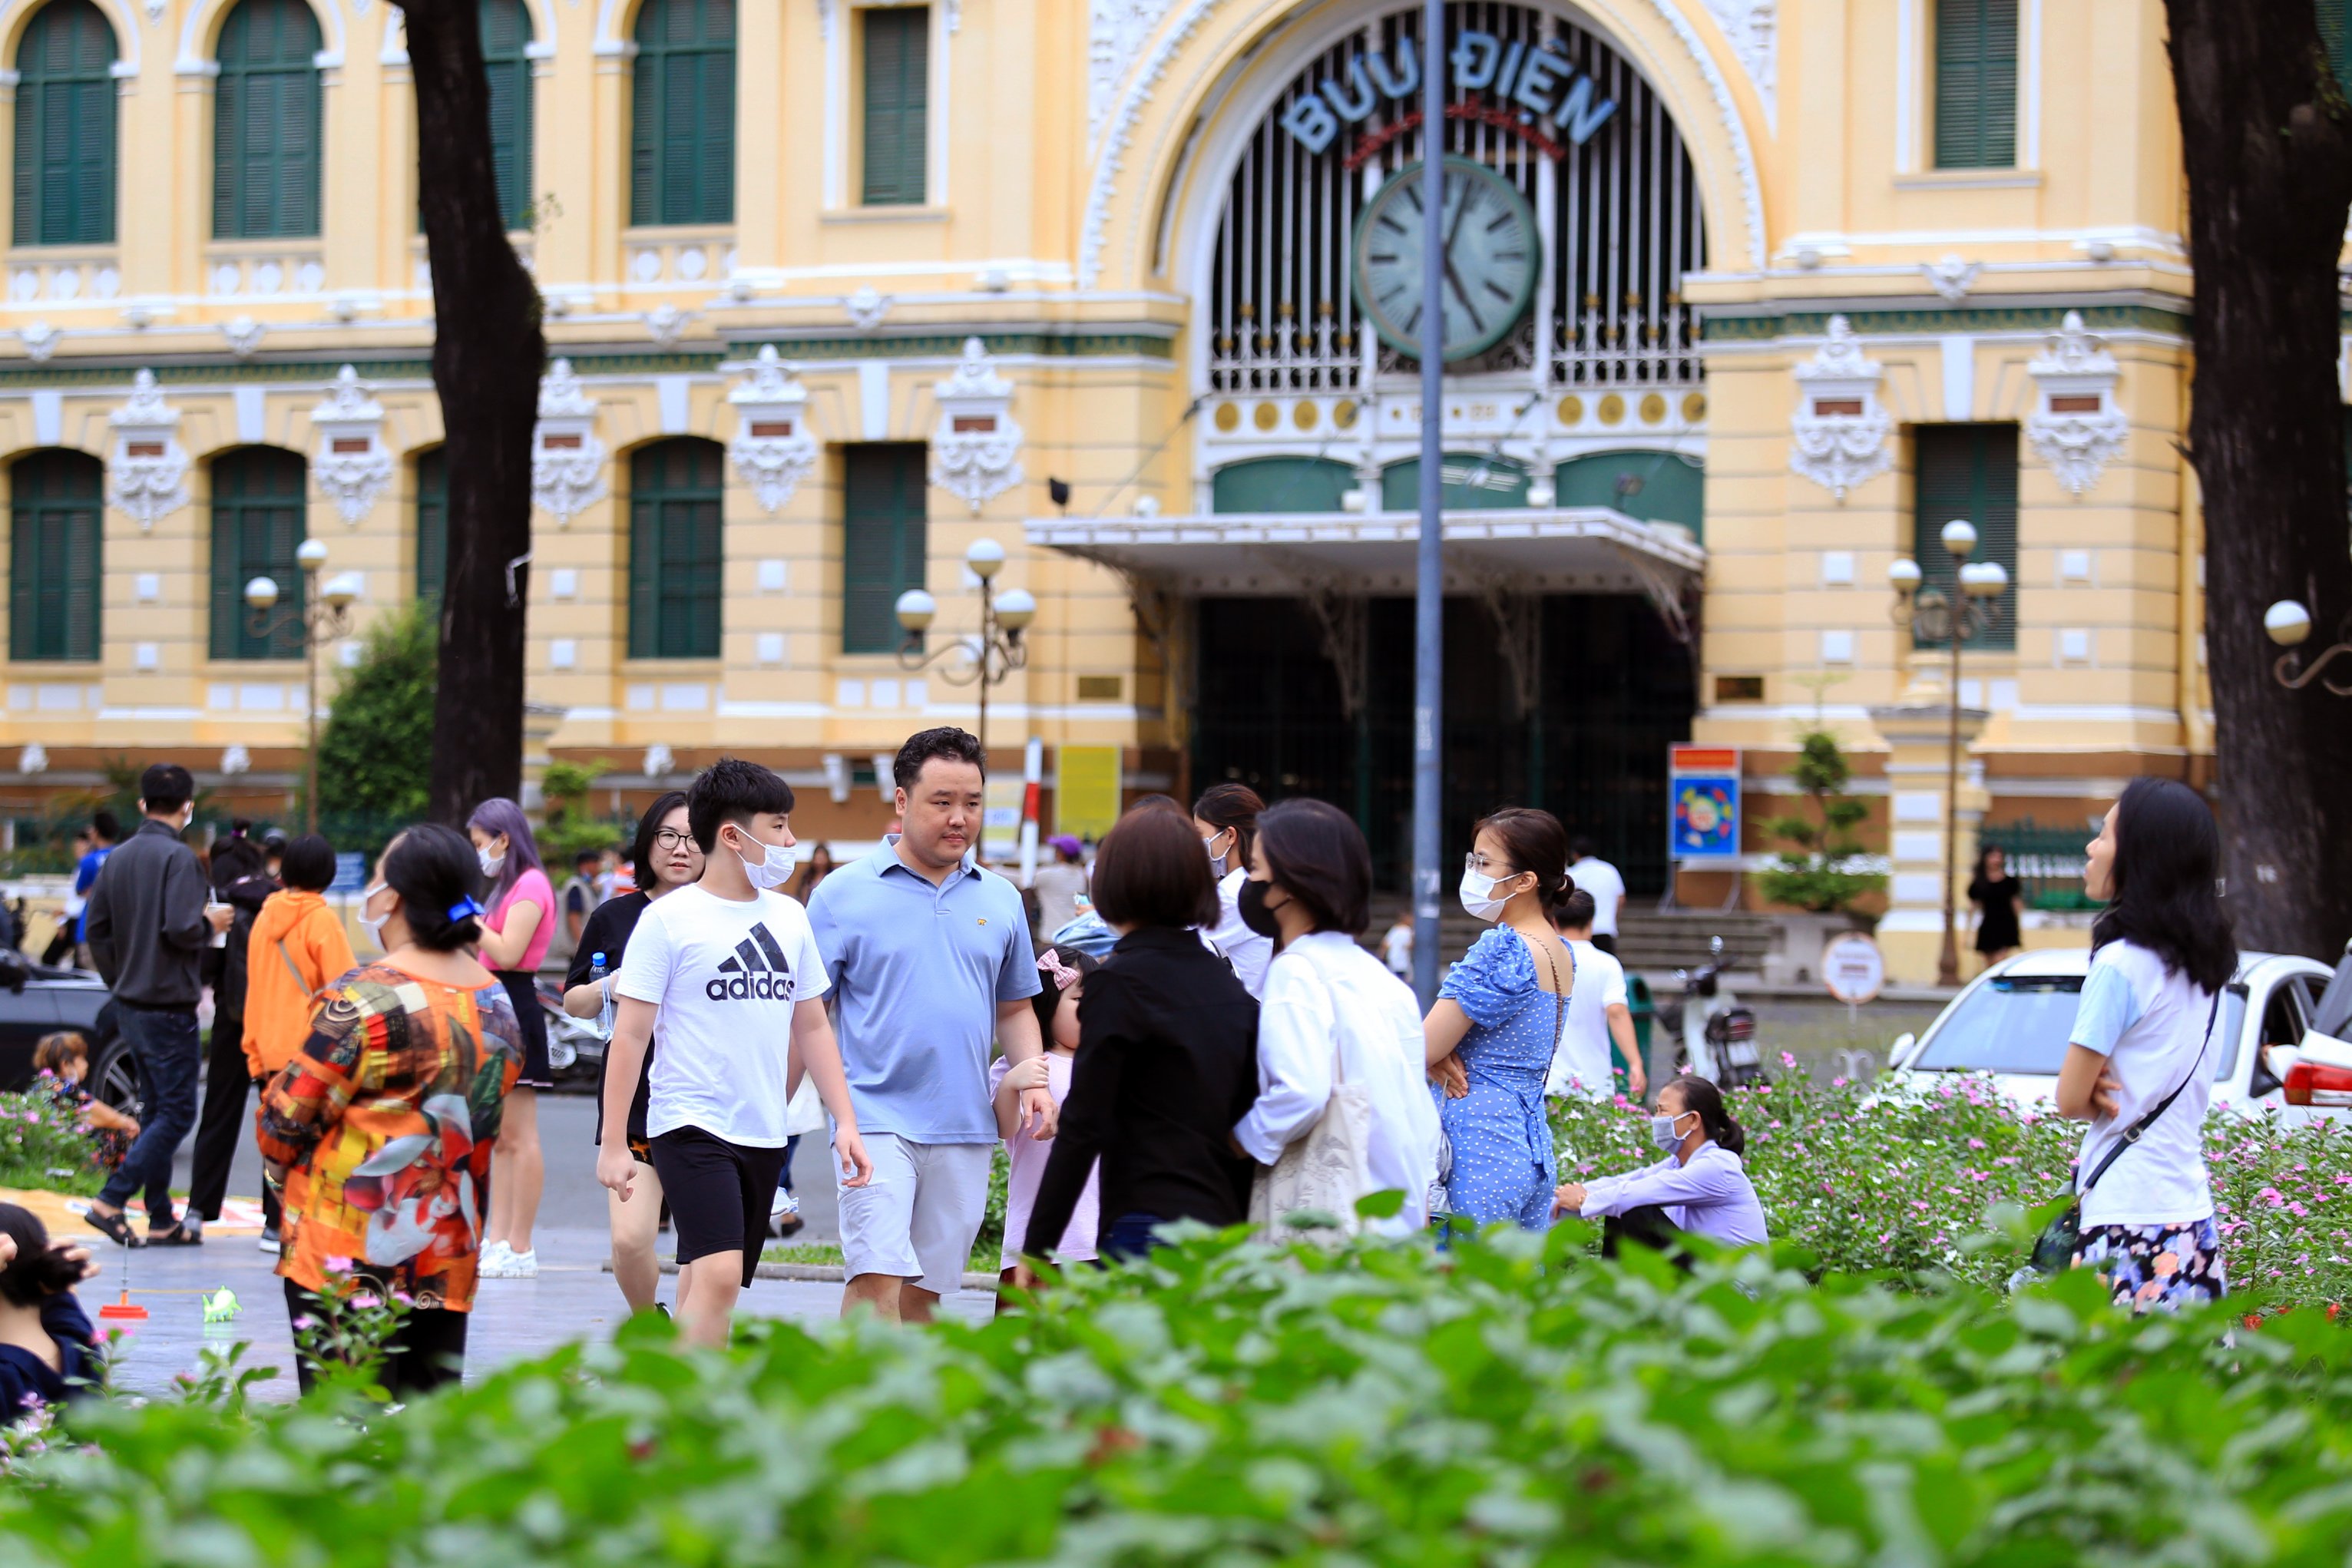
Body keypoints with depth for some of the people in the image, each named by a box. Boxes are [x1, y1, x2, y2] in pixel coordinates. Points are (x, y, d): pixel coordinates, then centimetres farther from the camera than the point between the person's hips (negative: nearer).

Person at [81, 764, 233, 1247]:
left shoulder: (118, 858, 8)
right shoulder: (178, 857, -16)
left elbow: (96, 927, 11)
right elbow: (181, 928, -25)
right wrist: (211, 923, -4)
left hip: (129, 1005, 8)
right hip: (168, 1006, -8)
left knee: (158, 1110, 14)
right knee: (176, 1112, -3)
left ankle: (162, 1221, 16)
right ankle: (110, 1202, -12)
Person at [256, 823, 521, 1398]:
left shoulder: (365, 996, -15)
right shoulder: (498, 1003, 7)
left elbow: (288, 1116, -11)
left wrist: (281, 1169, 9)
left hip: (347, 1259, -6)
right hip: (450, 1258, 6)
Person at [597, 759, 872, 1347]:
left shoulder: (788, 918, 11)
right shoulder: (670, 919, -6)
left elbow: (812, 1027, 18)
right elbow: (630, 1034, -6)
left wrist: (845, 1120, 11)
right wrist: (613, 1142, -9)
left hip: (763, 1135, 6)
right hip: (691, 1126, -6)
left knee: (709, 1286, 9)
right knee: (718, 1275, -20)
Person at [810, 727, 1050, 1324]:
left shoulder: (1000, 899, 11)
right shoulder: (844, 893, -1)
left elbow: (1014, 1007, 21)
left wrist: (1033, 1079, 4)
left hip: (965, 1128, 4)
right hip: (877, 1119, -4)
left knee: (922, 1293, 7)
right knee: (877, 1279, -17)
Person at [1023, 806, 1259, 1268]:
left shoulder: (1121, 982, -8)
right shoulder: (1228, 983, 13)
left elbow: (1083, 1127, -10)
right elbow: (1245, 1119, 15)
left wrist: (1037, 1248, -7)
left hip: (1147, 1225, -7)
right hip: (1221, 1223, 7)